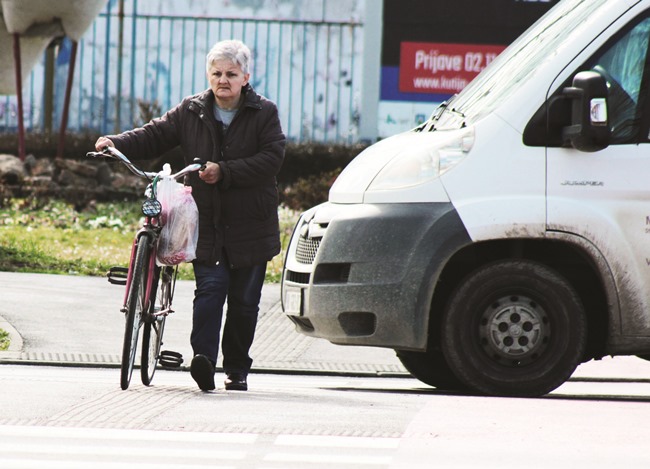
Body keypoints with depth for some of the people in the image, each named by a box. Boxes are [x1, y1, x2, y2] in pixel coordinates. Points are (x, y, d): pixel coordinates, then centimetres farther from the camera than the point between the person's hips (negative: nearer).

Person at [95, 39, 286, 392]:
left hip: (250, 228, -1)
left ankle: (237, 369, 16)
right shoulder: (190, 112, 7)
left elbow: (271, 158, -11)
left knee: (244, 302, 6)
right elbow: (155, 136, 8)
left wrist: (224, 171, -19)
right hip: (206, 224, 1)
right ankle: (203, 358, -26)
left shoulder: (264, 113, 0)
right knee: (210, 289, -15)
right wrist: (118, 143, -10)